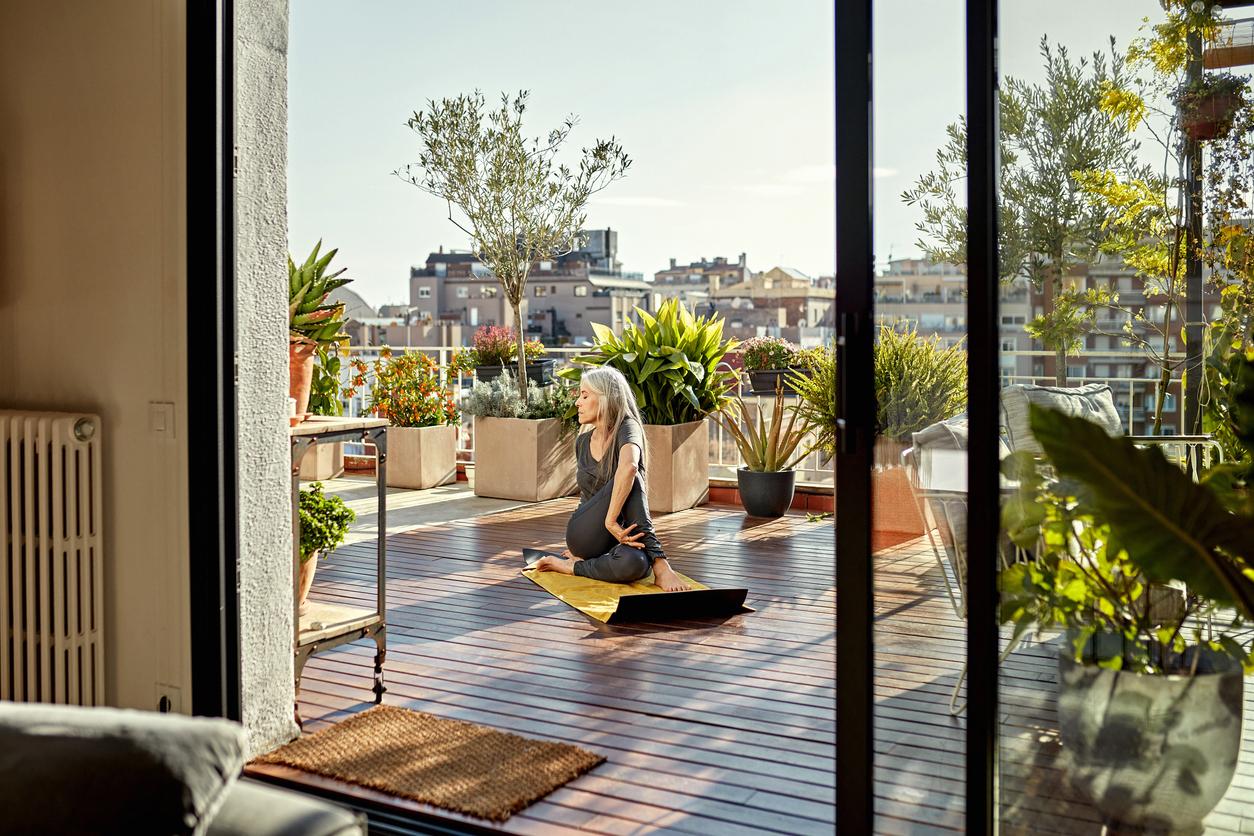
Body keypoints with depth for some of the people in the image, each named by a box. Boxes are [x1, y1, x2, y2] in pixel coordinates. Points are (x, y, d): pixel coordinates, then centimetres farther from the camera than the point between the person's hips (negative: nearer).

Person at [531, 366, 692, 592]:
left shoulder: (627, 429, -9)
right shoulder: (582, 442, 12)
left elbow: (629, 466, -32)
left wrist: (612, 521, -37)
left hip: (614, 538, -4)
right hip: (583, 537, 4)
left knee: (634, 564, -42)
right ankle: (659, 563, -32)